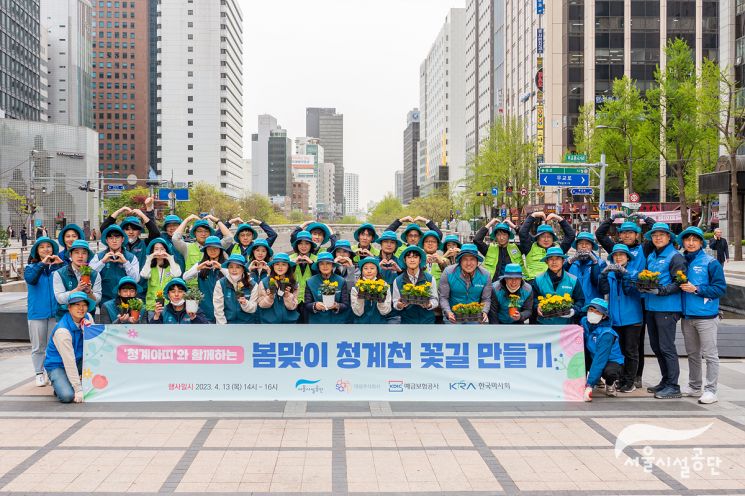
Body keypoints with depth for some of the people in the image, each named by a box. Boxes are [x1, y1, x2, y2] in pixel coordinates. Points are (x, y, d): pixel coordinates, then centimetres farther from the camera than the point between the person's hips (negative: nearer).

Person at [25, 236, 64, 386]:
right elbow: (30, 279, -14)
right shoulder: (31, 267, 5)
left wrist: (61, 264, -16)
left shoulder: (58, 266, 6)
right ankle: (40, 374, 14)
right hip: (37, 312, 0)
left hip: (56, 311, 0)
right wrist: (42, 264, -22)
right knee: (38, 346, 6)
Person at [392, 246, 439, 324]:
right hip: (407, 320, 1)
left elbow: (435, 300, 4)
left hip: (427, 320, -1)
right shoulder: (398, 281, 2)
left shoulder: (430, 278, 0)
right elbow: (395, 303, 5)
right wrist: (399, 305, -16)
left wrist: (428, 305, -17)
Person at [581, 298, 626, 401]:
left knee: (609, 372, -38)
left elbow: (600, 360, -33)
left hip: (612, 362, -5)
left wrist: (589, 385, -38)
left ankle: (610, 384, -2)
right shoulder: (584, 322, -9)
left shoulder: (606, 334, -27)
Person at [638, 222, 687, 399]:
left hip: (667, 308, -8)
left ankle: (673, 386, -2)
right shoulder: (651, 257, 16)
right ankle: (665, 380, 24)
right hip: (651, 307, 8)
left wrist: (660, 291, -24)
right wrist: (643, 286, 3)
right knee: (656, 345, 13)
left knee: (666, 347, -7)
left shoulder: (675, 257, -7)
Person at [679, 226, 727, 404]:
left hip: (706, 316, -6)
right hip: (687, 316, 6)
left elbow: (721, 288, -12)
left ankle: (710, 390, 3)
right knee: (692, 354, 16)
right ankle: (694, 386, 27)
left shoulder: (711, 263, -8)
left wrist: (697, 289, -18)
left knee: (710, 355, -1)